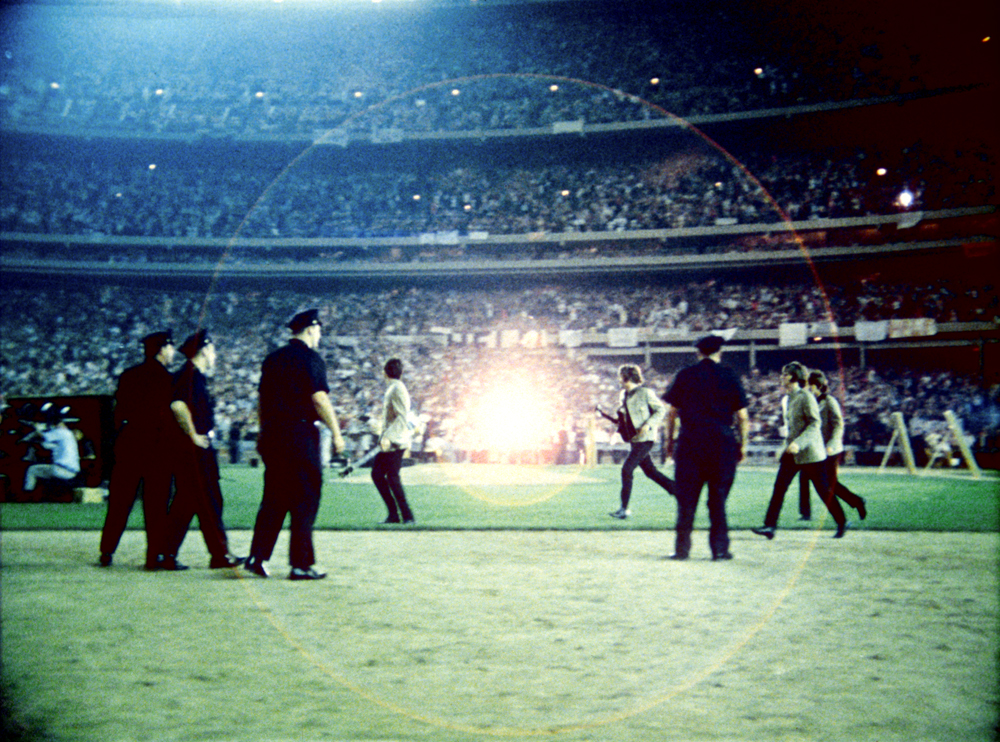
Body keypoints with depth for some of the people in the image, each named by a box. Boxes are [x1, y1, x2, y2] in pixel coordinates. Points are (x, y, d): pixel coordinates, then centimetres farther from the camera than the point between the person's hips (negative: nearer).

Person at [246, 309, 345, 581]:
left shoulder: (272, 359, 14)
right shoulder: (310, 358, -7)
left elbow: (262, 400, 17)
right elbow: (319, 399, -13)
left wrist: (263, 434, 23)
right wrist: (336, 433, -9)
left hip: (272, 435, 7)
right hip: (301, 433, -7)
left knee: (273, 499, 12)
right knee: (305, 500, -1)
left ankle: (257, 557, 7)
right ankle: (301, 564, 0)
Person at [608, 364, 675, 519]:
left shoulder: (645, 393, -10)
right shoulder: (624, 395, 12)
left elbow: (661, 410, -8)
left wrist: (647, 425, -19)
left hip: (645, 439, -9)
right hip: (633, 439, 9)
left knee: (627, 469, -14)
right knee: (649, 471, 14)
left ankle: (624, 509, -11)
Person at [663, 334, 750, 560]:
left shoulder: (684, 376, 4)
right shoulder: (730, 377, 3)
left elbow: (671, 412, 4)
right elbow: (743, 416, 2)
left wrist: (669, 441, 12)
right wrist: (742, 445, 9)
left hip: (690, 442, 0)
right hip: (722, 443, 0)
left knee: (686, 498, 5)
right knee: (718, 499, 6)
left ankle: (682, 548, 7)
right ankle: (720, 548, 6)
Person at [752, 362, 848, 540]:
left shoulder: (806, 397, -14)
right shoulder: (790, 398, 11)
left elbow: (814, 424, -19)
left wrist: (799, 443, -28)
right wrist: (788, 444, 22)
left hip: (809, 452, -8)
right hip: (792, 451, 8)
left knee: (824, 490, 3)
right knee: (779, 487, -3)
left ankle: (841, 523, 19)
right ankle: (770, 525, -5)